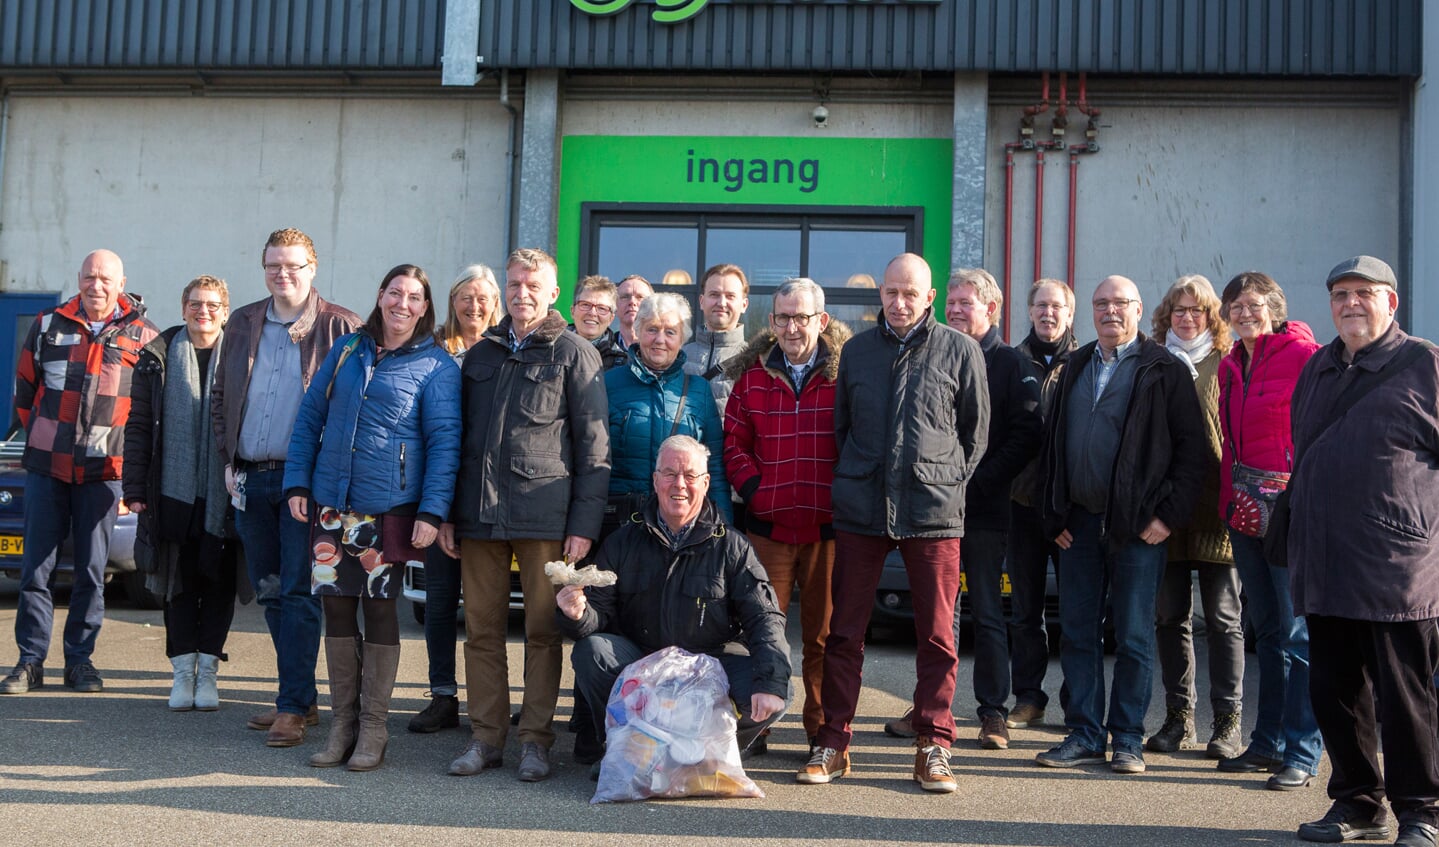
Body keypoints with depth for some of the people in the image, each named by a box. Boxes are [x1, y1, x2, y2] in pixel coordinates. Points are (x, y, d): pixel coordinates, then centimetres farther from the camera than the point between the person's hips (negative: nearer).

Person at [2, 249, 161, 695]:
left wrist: (125, 447, 6)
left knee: (92, 571, 3)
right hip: (46, 466, 1)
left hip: (103, 471, -1)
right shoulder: (47, 326, 6)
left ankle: (79, 659, 14)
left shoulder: (142, 337, 2)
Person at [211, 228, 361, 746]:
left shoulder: (339, 327, -3)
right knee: (270, 595, 11)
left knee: (298, 594, -6)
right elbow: (220, 395, 18)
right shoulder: (243, 324, 13)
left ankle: (293, 707, -2)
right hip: (251, 480, 6)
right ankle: (301, 697, 21)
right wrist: (229, 460, 9)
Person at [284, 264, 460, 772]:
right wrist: (297, 482, 4)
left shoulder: (436, 366, -1)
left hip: (389, 508, -4)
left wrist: (432, 510, -14)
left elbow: (444, 441, -6)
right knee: (336, 604, 6)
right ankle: (342, 723, 18)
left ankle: (373, 729, 11)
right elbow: (310, 418, 12)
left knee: (379, 607, 1)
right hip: (331, 502, 4)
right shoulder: (346, 351, 10)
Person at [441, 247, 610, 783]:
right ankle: (487, 737, 15)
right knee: (481, 632, 6)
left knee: (544, 632, 1)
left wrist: (585, 523, -9)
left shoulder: (575, 354, 3)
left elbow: (594, 446, -2)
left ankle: (535, 740, 10)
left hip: (544, 517, -4)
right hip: (479, 516, 4)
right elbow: (456, 437, 19)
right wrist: (446, 513, 11)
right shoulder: (480, 355, 17)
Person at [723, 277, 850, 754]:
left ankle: (822, 727, 17)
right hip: (768, 526, 2)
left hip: (828, 527, -1)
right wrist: (754, 488, -1)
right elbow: (734, 443, 12)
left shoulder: (845, 374, 1)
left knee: (824, 632, 6)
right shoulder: (752, 377, 8)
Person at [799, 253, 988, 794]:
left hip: (933, 509, -2)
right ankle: (834, 741, 12)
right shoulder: (857, 350, 12)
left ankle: (933, 746, 12)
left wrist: (947, 483, 6)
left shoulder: (961, 351, 4)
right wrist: (853, 483, 12)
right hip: (860, 507, 2)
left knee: (937, 634, 2)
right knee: (844, 629, 4)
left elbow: (976, 431, 10)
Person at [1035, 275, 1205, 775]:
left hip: (1138, 526, -5)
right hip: (1078, 523, 5)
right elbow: (1053, 442, 16)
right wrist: (1053, 513, 7)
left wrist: (1170, 514, -11)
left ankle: (1128, 739, 12)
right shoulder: (1075, 367, 15)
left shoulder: (1165, 371, -1)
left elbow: (1191, 448, -5)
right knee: (1077, 634, 7)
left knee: (1134, 638, 2)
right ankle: (1084, 735, 15)